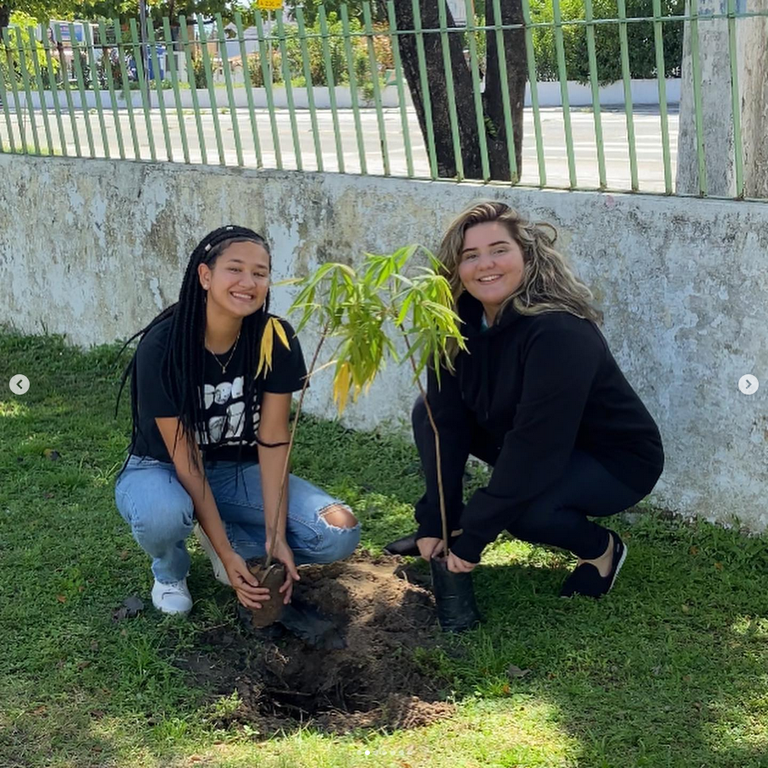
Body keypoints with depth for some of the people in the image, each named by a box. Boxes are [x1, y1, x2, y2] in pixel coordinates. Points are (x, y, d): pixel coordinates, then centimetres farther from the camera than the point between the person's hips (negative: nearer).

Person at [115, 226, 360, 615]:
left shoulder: (276, 339, -16)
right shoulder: (162, 346, -25)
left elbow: (273, 441, -14)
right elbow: (185, 459, -24)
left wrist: (275, 536, -21)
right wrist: (227, 555, -27)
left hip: (237, 471, 3)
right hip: (162, 469, -3)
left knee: (339, 534, -18)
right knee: (163, 515, -40)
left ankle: (220, 531, 6)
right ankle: (169, 570, -2)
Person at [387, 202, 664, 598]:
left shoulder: (561, 333, -33)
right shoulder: (460, 320, -12)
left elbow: (533, 449, -34)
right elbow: (448, 421, -11)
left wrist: (472, 540, -30)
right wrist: (434, 522, -15)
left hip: (616, 461, -7)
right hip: (536, 447, 7)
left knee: (520, 506, -34)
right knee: (427, 411, -5)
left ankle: (600, 549, -3)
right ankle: (449, 528, 10)